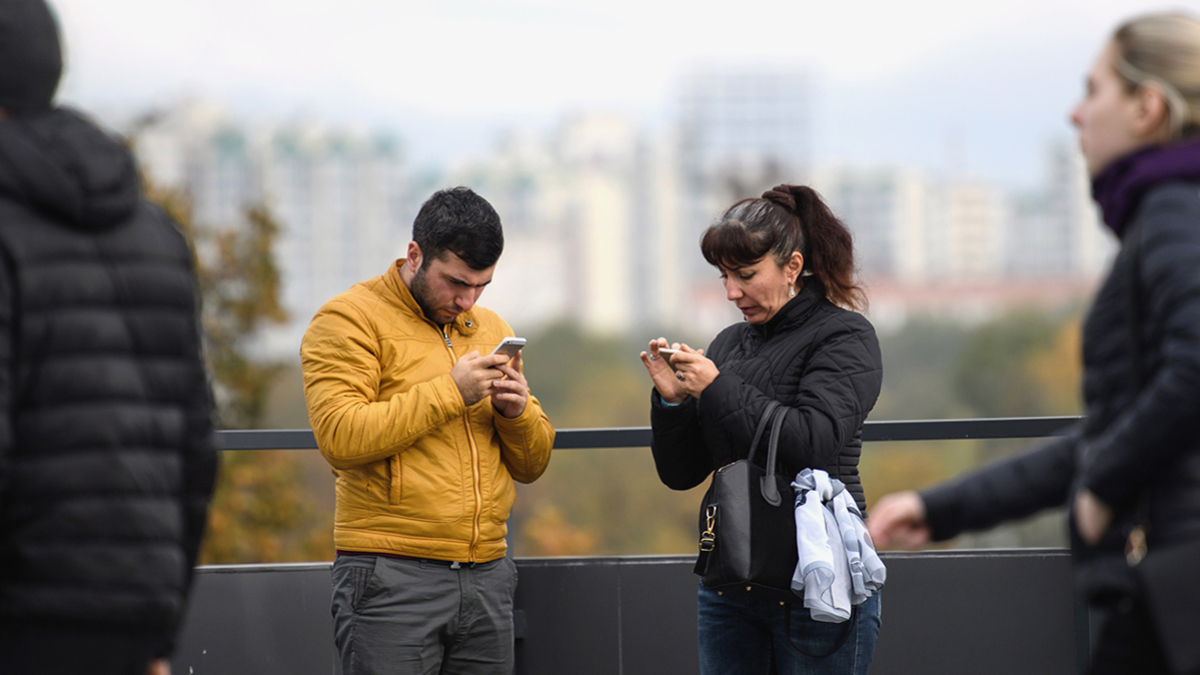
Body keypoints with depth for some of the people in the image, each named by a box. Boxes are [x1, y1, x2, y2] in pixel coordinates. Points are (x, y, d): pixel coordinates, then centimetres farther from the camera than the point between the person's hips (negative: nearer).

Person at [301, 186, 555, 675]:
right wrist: (450, 392, -15)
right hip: (392, 577, -6)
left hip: (486, 577, 6)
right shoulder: (350, 318, -2)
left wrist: (516, 412, -3)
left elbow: (532, 464, 19)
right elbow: (340, 436, -17)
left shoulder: (490, 329, 17)